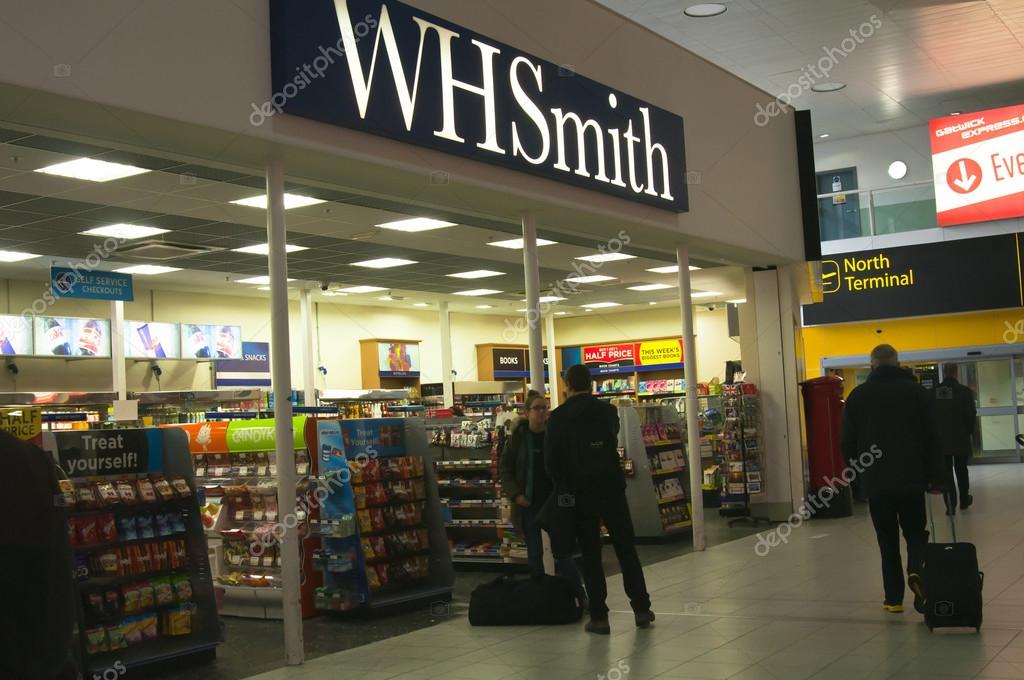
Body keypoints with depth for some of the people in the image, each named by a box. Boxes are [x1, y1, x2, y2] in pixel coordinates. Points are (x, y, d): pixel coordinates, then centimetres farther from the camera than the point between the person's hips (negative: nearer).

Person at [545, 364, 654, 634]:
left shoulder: (557, 418, -6)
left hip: (579, 494, -1)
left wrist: (563, 487, 10)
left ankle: (599, 616, 4)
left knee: (590, 555, 5)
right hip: (611, 489, 2)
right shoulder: (608, 411, 1)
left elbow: (551, 460, -4)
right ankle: (641, 609, 15)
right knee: (626, 550, 12)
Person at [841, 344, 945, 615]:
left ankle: (894, 597, 8)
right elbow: (932, 438, 0)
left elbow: (848, 443, 2)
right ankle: (916, 571, -15)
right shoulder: (915, 390, 1)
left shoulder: (857, 396, 2)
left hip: (876, 482, 0)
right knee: (916, 533, 13)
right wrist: (936, 477, 5)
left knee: (888, 541, 10)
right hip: (912, 479, 0)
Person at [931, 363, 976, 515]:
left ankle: (951, 505, -3)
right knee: (961, 470, 17)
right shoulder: (965, 391, -10)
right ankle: (964, 500, 29)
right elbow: (971, 415, -9)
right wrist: (970, 431, 8)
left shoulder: (933, 392, -2)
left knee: (946, 472, 3)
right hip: (961, 438, -1)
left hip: (940, 438, 1)